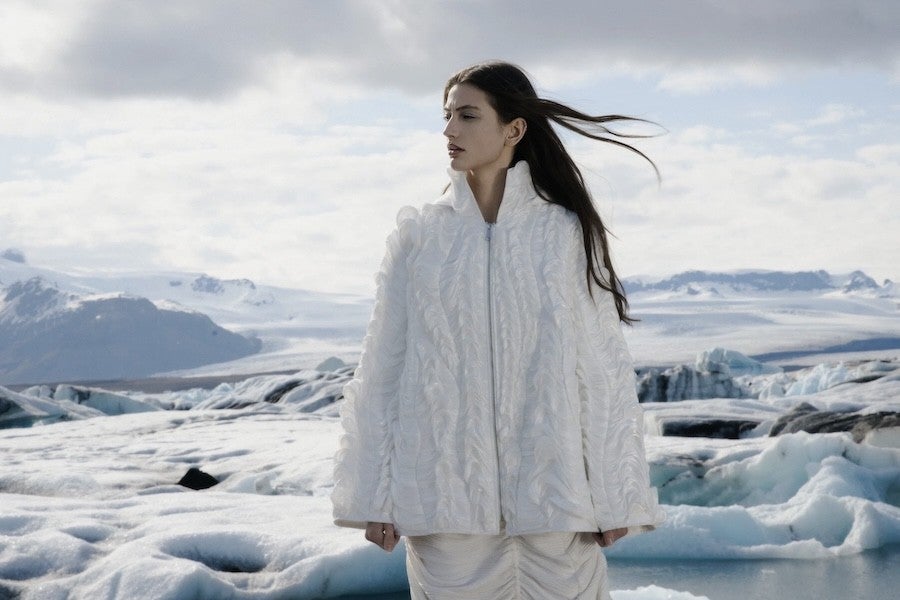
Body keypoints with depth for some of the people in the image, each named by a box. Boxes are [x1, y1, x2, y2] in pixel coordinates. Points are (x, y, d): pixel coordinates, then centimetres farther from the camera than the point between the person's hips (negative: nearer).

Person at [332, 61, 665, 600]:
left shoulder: (567, 232, 2)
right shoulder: (419, 235, 5)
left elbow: (604, 365, 1)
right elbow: (382, 367, 5)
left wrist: (616, 496, -2)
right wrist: (374, 495, 1)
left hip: (554, 492, -1)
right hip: (446, 491, 1)